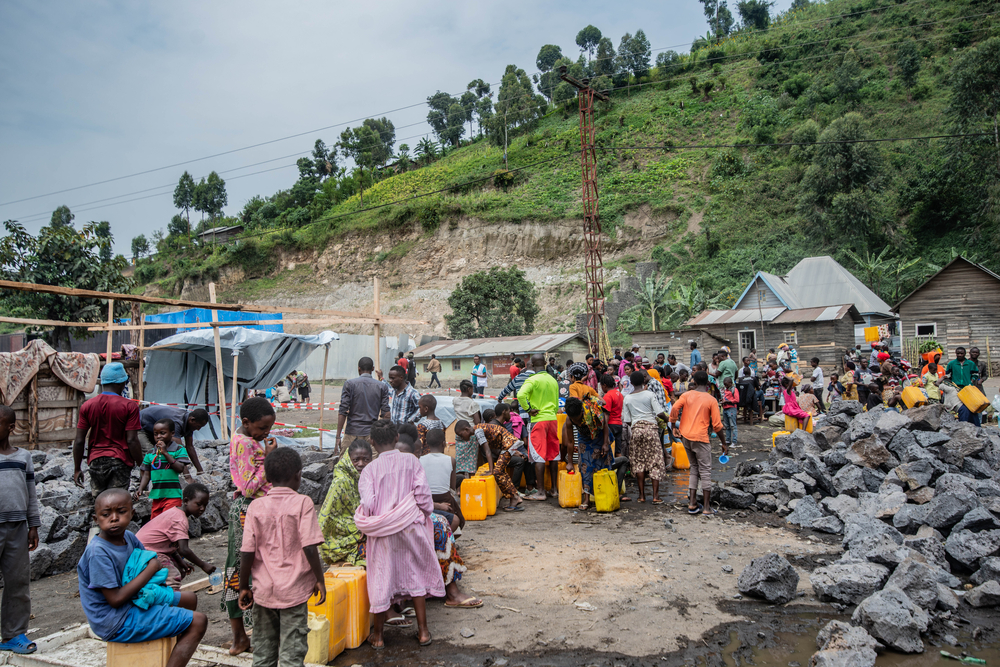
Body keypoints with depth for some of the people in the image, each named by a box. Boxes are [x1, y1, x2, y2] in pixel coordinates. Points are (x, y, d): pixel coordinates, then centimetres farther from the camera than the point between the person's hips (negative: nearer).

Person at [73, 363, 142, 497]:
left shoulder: (87, 405, 4)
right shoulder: (130, 406, -7)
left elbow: (79, 441, 3)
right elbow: (131, 440, -11)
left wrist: (77, 469, 12)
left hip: (95, 461, 4)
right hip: (120, 461, -3)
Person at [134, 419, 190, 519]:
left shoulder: (179, 450, -1)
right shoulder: (150, 455, 12)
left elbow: (180, 469, -14)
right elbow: (146, 475, 12)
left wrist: (165, 453, -15)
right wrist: (140, 489, -5)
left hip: (172, 495, -5)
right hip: (156, 495, 5)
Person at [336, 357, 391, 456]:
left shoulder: (350, 384, 0)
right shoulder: (382, 387, 4)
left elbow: (343, 411, -5)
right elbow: (386, 414, 1)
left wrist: (338, 436, -3)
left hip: (352, 432, -1)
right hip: (372, 433, 1)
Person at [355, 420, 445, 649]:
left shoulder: (370, 469, -11)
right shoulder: (411, 462, -6)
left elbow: (368, 505, -17)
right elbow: (423, 495, -7)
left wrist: (367, 521, 4)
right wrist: (425, 516, 9)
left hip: (383, 533, -1)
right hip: (411, 527, 2)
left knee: (381, 580, 12)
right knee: (416, 576, 17)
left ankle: (377, 635, 27)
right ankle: (423, 631, 24)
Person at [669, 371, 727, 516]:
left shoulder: (686, 395, 3)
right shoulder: (711, 400, -4)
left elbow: (674, 409, -12)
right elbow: (717, 425, -6)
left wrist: (674, 426, 1)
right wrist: (724, 444, 3)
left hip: (685, 436, 4)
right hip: (700, 438, -4)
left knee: (694, 468, 17)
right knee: (705, 471, 4)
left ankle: (692, 503, 14)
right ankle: (706, 507, 5)